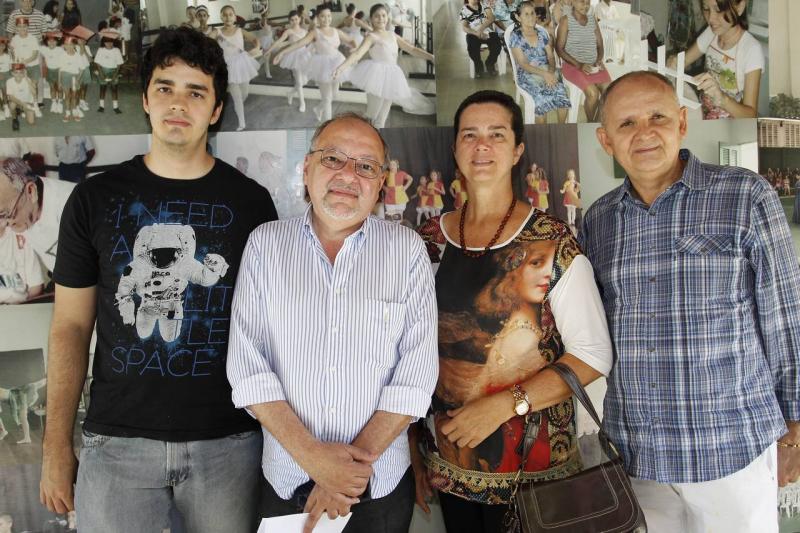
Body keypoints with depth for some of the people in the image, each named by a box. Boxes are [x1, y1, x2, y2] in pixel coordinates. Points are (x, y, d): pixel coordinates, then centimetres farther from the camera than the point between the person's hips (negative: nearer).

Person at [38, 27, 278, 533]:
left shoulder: (251, 201, 1)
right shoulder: (96, 198, 2)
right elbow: (72, 325, 4)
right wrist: (57, 446, 1)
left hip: (228, 440, 0)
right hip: (118, 440, 0)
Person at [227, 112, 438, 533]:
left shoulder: (408, 250, -4)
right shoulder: (266, 243, -2)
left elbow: (417, 369, -8)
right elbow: (246, 362, -7)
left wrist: (358, 459, -15)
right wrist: (312, 457, -15)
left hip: (381, 485, 0)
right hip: (286, 480, 1)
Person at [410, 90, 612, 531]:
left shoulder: (552, 242, -10)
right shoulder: (429, 242, 0)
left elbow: (594, 355, -11)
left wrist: (505, 403, -20)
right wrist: (413, 452, 2)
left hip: (533, 466, -3)